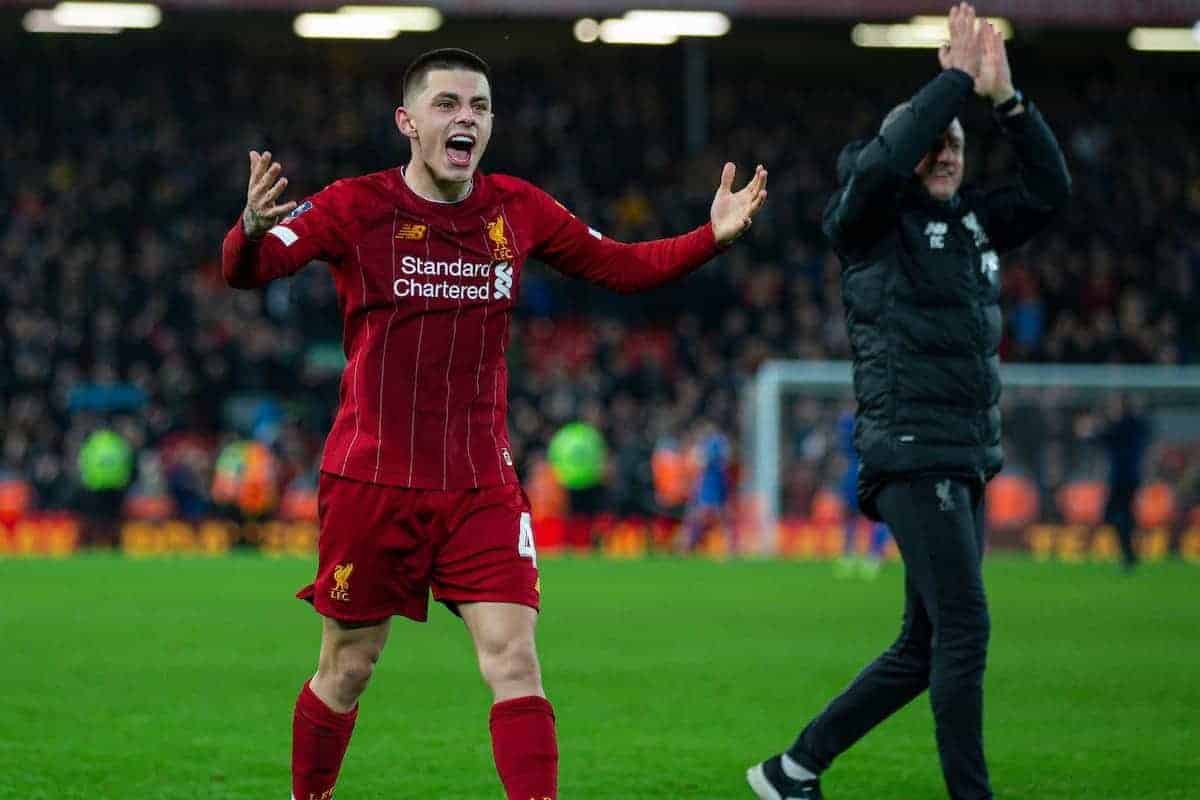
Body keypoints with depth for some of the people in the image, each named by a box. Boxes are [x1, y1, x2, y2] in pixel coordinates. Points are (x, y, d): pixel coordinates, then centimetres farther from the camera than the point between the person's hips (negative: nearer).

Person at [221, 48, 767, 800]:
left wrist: (713, 235, -2)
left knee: (515, 660, -10)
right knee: (347, 670, 8)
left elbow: (622, 266, 14)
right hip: (372, 478, -2)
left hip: (482, 484, 2)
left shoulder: (517, 209, 3)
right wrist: (253, 228, -45)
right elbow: (245, 271, -21)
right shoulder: (357, 207, -9)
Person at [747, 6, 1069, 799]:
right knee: (964, 627, -15)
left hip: (966, 462, 8)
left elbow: (1051, 190, 10)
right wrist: (956, 80, -16)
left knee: (924, 651, 9)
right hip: (912, 453, -8)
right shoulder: (870, 220, -3)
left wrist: (1007, 99, 0)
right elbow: (885, 161, -22)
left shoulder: (971, 223, 17)